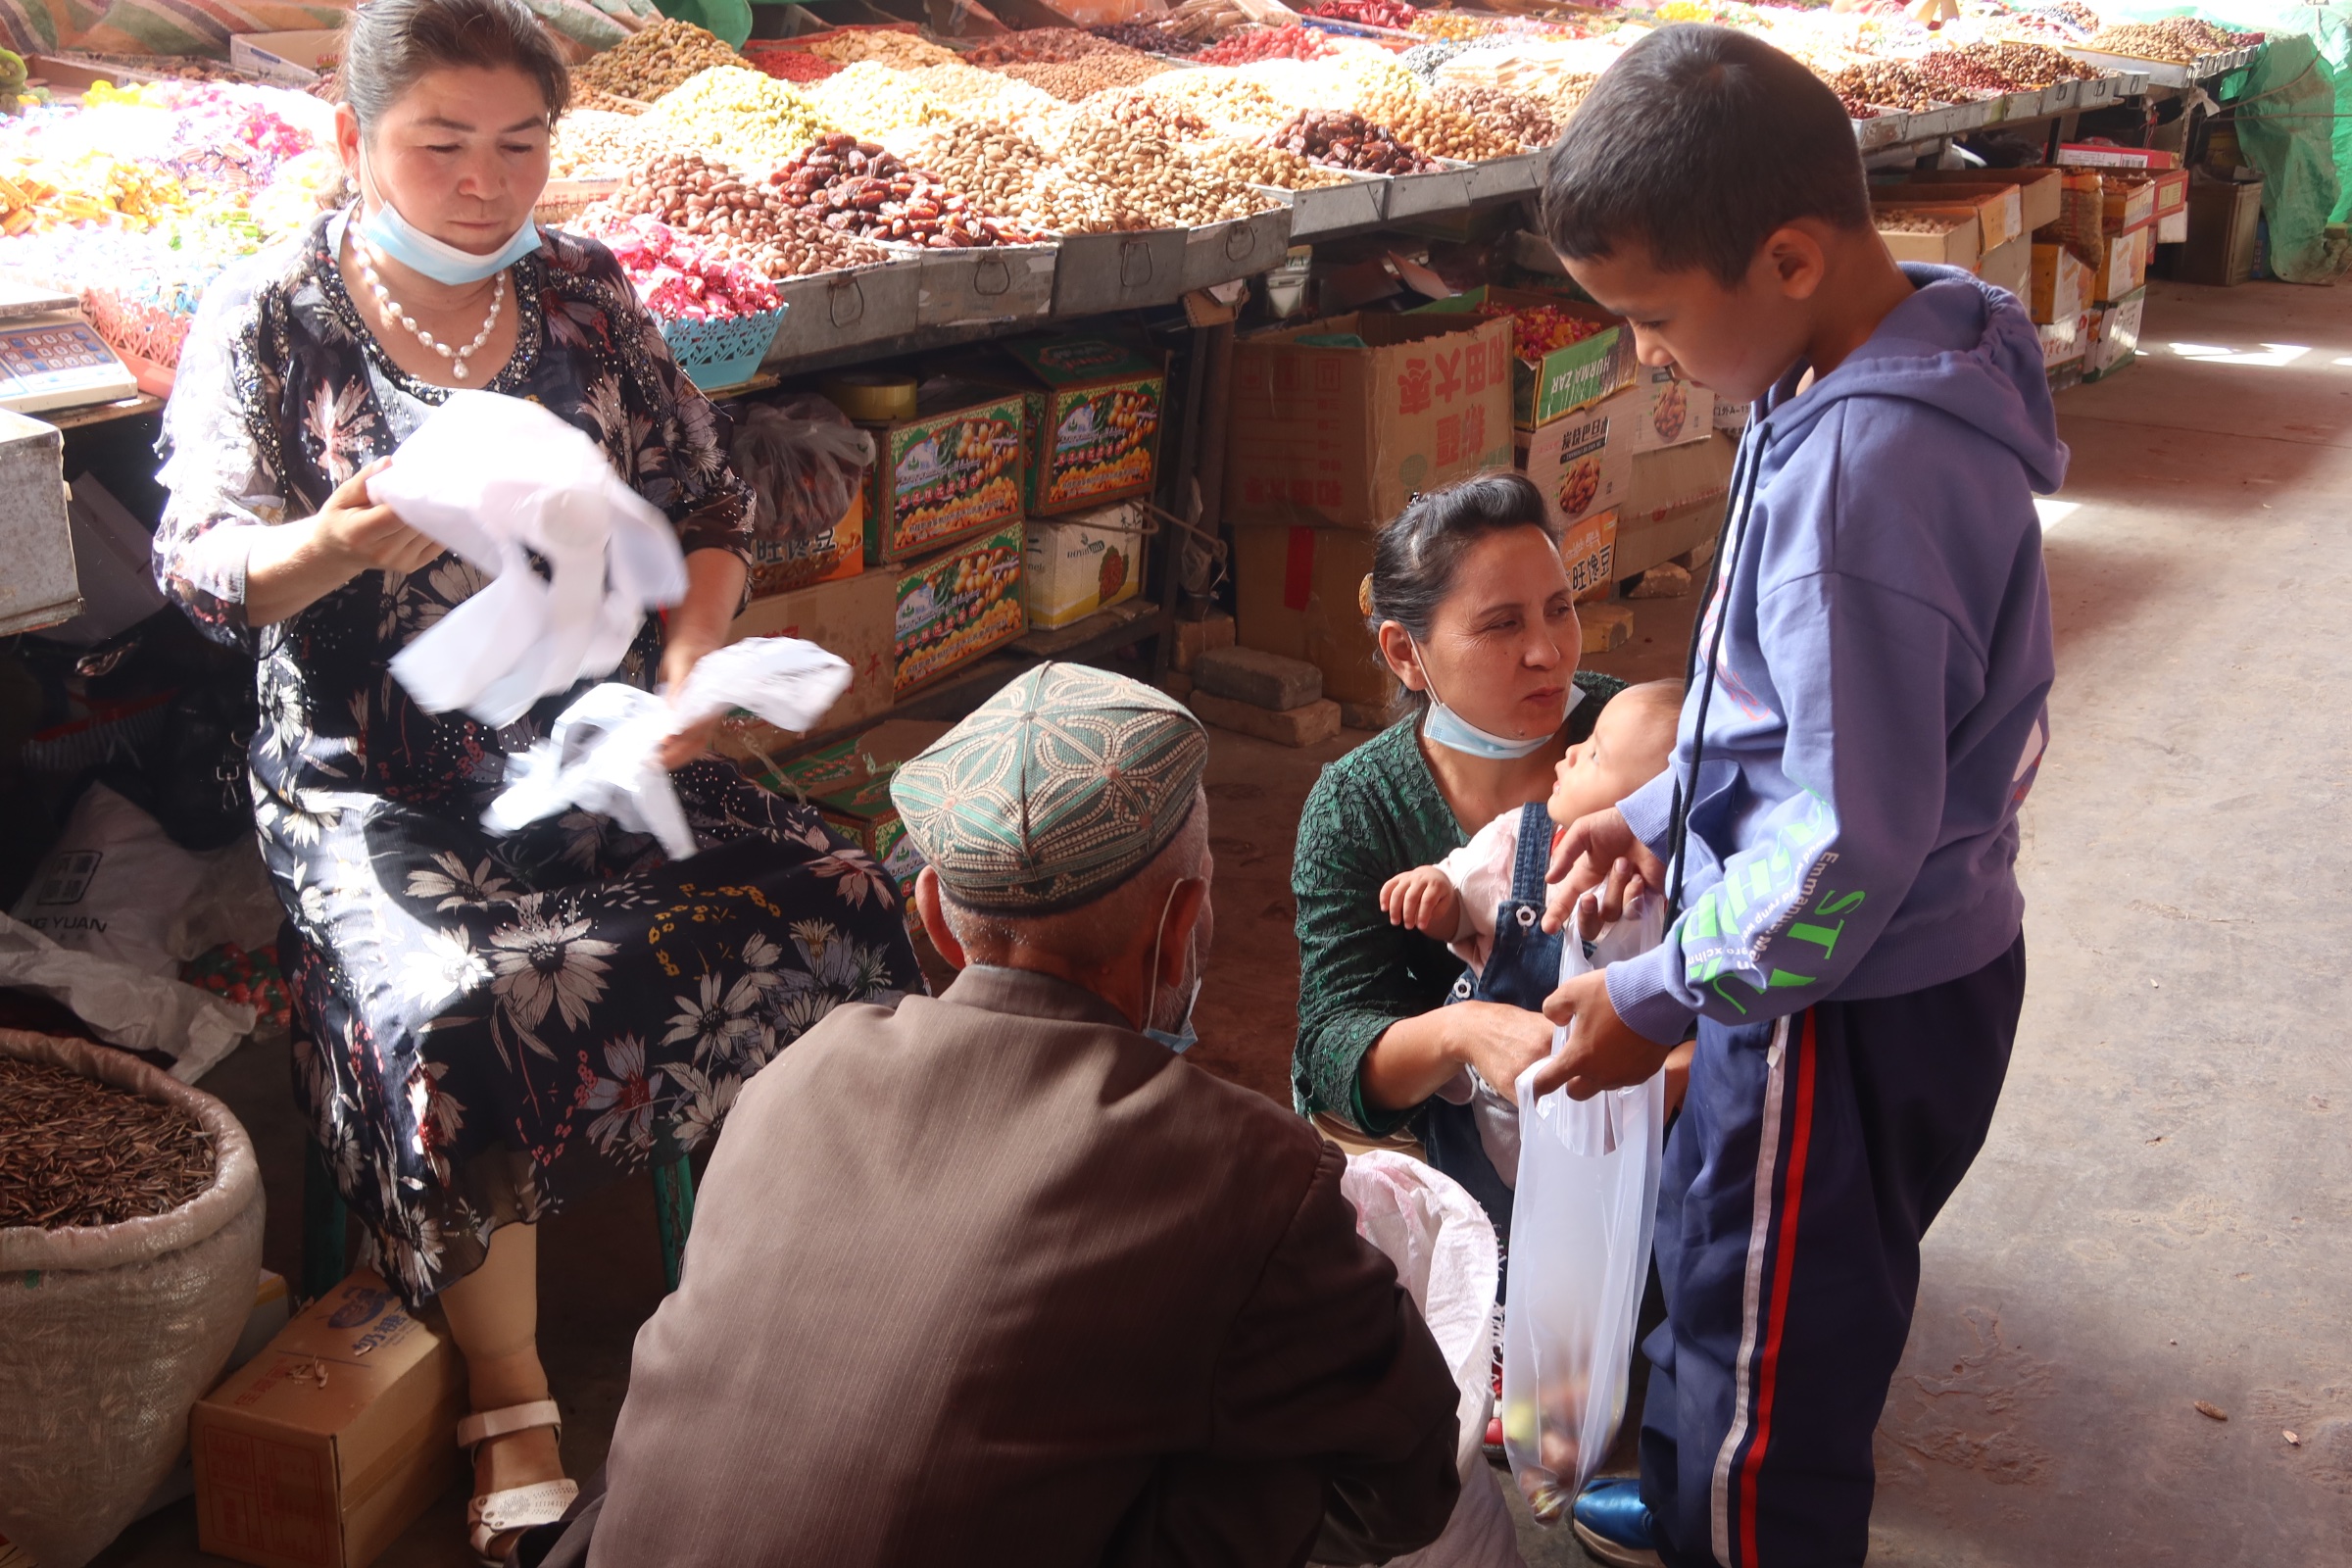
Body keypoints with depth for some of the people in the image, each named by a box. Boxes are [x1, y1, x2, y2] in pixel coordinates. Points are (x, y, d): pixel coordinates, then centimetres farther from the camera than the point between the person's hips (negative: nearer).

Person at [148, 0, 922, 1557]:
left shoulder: (587, 290, 9)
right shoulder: (270, 315, -1)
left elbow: (708, 506, 11)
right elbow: (203, 564, -11)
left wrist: (689, 664, -9)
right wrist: (338, 542, -34)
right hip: (379, 787, -3)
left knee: (841, 912, -18)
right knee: (461, 1018, -32)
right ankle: (511, 1407, -12)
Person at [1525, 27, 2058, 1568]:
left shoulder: (1857, 478, -31)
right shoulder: (1904, 368, 0)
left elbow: (1853, 844, -28)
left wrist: (1657, 1000, -16)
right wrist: (1663, 813, 12)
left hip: (1848, 1008, -10)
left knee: (1768, 1350, 9)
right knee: (1715, 1264, 28)